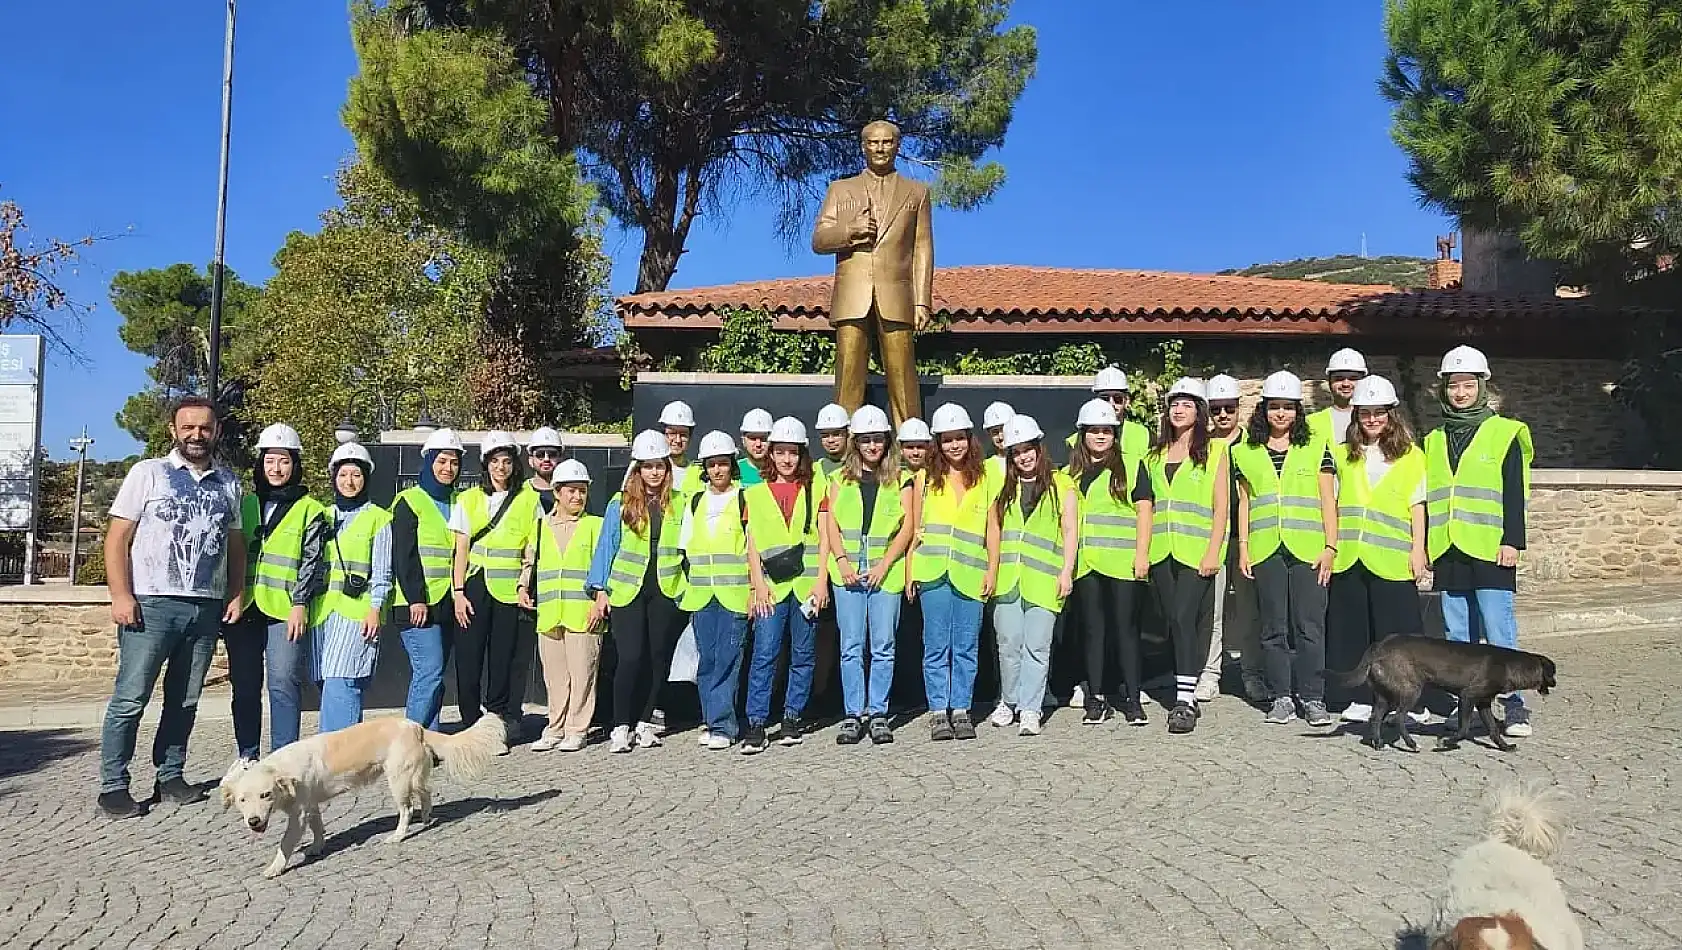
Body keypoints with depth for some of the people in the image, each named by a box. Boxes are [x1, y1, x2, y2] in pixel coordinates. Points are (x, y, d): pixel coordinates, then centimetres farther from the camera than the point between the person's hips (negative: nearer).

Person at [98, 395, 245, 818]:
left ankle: (171, 776, 20)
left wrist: (237, 593, 8)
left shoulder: (228, 483, 12)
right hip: (152, 603, -4)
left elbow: (235, 543, 18)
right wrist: (121, 595, -11)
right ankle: (113, 786, 4)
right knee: (130, 698, -3)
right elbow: (117, 537, -2)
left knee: (185, 700, 10)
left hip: (207, 607, 4)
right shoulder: (148, 473, 1)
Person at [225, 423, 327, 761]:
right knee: (245, 687, 9)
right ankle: (247, 756, 19)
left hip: (285, 610, -4)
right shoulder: (245, 503, 15)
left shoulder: (309, 510, 5)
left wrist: (301, 603, -9)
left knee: (283, 684, -8)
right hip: (243, 608, 4)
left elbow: (313, 561, 0)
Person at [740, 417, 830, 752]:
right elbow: (753, 542, 7)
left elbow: (823, 538, 6)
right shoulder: (755, 493, 10)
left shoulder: (814, 491, 10)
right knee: (764, 654, -7)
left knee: (803, 654, 5)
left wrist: (821, 581, -4)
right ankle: (756, 723, -5)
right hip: (772, 586, -1)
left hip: (807, 583, 1)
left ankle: (793, 718, 16)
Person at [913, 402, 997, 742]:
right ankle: (938, 712, 7)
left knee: (966, 646, 3)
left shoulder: (984, 480, 10)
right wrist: (910, 571, 3)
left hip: (970, 574, 0)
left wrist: (992, 571, 1)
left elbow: (992, 529, 9)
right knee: (936, 646, 1)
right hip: (933, 573, 0)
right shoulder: (927, 478, 9)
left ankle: (961, 710, 11)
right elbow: (915, 527, 10)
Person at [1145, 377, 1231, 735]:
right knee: (1174, 622, 6)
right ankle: (1186, 694, 15)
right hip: (1161, 551, 4)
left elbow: (1221, 506, -1)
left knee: (1185, 618, -15)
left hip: (1197, 551, -4)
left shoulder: (1214, 450, 3)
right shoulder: (1155, 452, 15)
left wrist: (1213, 552, -10)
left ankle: (1185, 700, -15)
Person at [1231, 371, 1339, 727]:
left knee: (1309, 625, -3)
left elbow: (1328, 501, 6)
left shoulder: (1316, 449, 8)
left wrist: (1330, 547, -2)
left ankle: (1312, 697, 5)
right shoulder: (1246, 453, 12)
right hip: (1265, 551, 2)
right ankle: (1280, 697, 11)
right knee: (1273, 627, 4)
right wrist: (1243, 546, 5)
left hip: (1307, 550, -1)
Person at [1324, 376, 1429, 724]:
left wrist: (1418, 551, -4)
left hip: (1392, 558, -3)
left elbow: (1417, 507, 3)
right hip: (1349, 557, 3)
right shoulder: (1345, 455, 13)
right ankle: (1360, 697, 13)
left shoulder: (1410, 455, 4)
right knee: (1352, 627, 5)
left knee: (1394, 629, -1)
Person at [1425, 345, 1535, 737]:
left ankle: (1514, 706, -4)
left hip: (1491, 550, -5)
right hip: (1448, 551, 5)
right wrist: (1425, 546, 14)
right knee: (1457, 636, 8)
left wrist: (1512, 541, -10)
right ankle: (1466, 703, 15)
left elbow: (1515, 494, -3)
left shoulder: (1504, 433, 2)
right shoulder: (1434, 440, 16)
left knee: (1499, 633, -9)